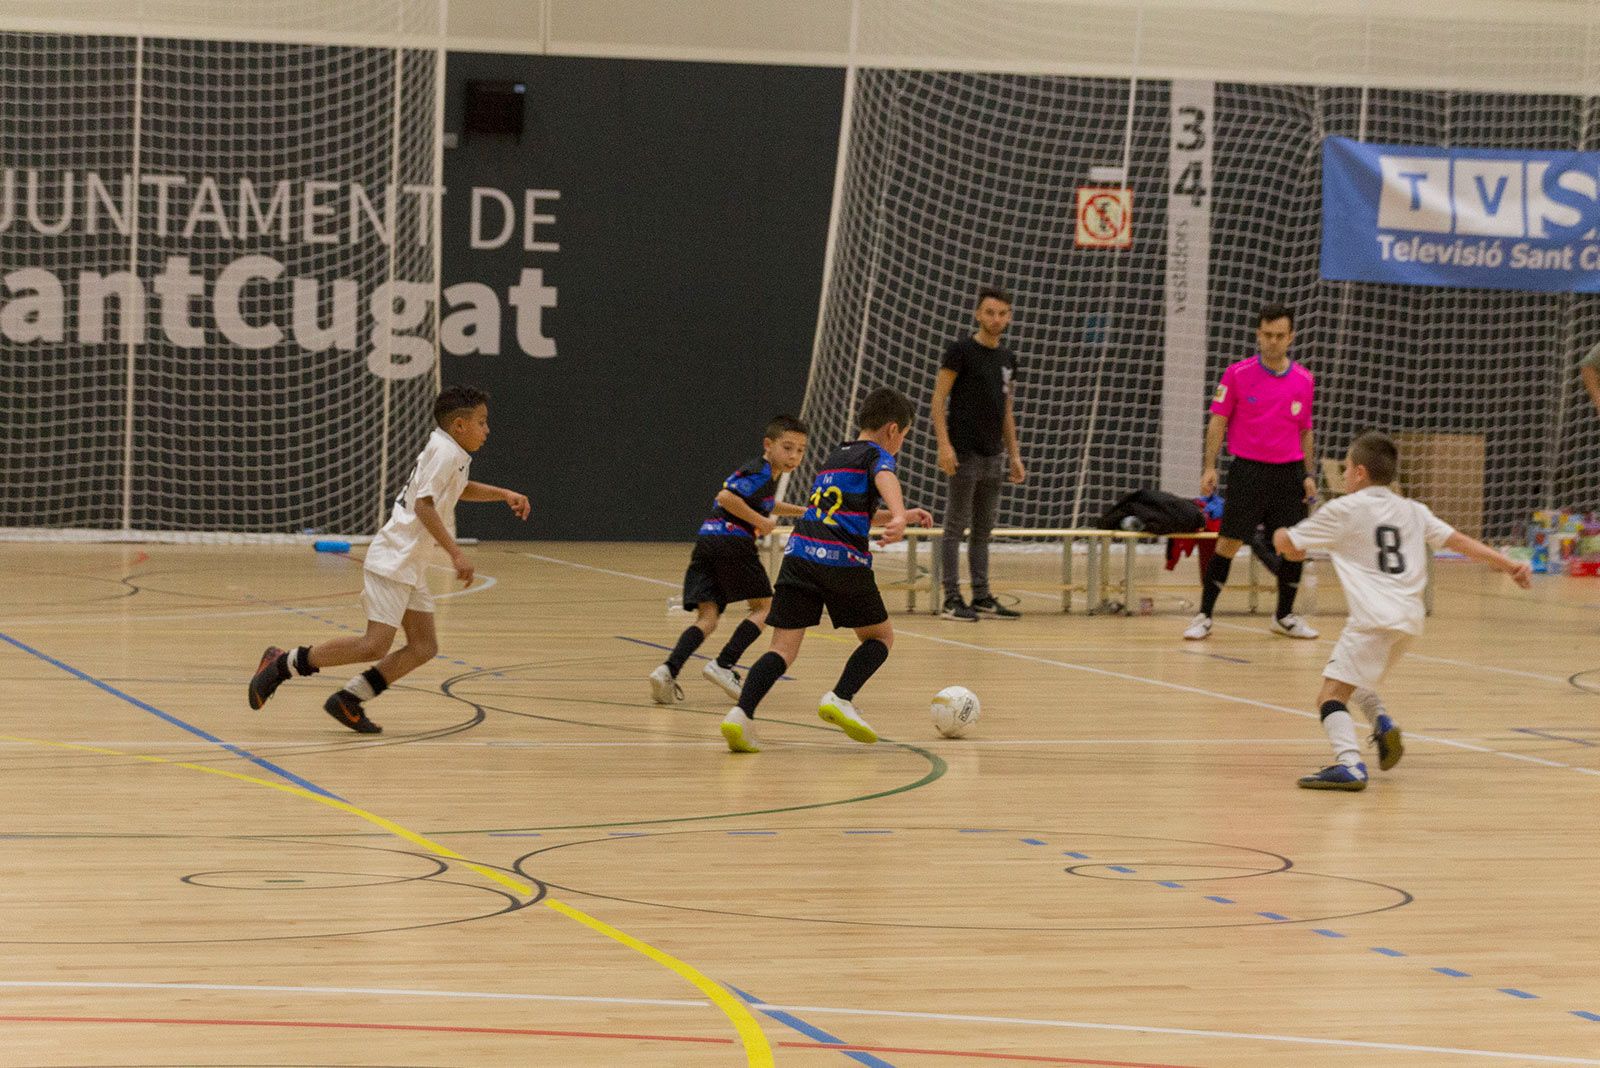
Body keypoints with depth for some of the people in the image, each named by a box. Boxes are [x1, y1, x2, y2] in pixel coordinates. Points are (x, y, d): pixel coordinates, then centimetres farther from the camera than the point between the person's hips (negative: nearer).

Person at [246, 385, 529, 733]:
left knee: (424, 647, 3)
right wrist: (456, 553, -26)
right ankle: (282, 664, -6)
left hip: (411, 566, 10)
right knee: (375, 645, -16)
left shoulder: (453, 454, 17)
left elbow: (459, 489, 40)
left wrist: (504, 494, 28)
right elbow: (424, 505, -23)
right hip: (394, 559, -10)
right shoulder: (445, 451, -13)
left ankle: (348, 700, 5)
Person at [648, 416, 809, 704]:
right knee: (763, 606, 7)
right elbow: (726, 497, -20)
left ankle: (668, 670, -21)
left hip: (707, 541, 8)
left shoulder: (765, 473, 27)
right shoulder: (760, 473, -5)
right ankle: (723, 665, -6)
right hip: (732, 541, -8)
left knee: (708, 615, 1)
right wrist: (760, 522, -12)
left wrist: (801, 511, 48)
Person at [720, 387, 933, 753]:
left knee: (784, 646, -1)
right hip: (843, 559, -5)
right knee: (880, 636, 15)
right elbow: (884, 479, -20)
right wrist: (898, 518, -38)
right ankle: (841, 698, -6)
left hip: (800, 554, 5)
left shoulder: (834, 457, 29)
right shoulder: (877, 455, 7)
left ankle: (741, 714, -23)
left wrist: (903, 515, 52)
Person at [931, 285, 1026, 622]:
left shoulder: (1007, 358, 14)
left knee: (984, 528, 10)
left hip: (993, 456, 7)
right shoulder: (960, 351, -6)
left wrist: (1014, 455, 16)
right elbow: (938, 399, -9)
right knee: (956, 525, -4)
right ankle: (952, 599, -2)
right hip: (965, 454, -7)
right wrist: (944, 444, -18)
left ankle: (982, 597, 14)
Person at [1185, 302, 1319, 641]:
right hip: (1247, 470, -3)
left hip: (1289, 473, 3)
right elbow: (1218, 421, -2)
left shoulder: (1304, 380, 6)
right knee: (1228, 543, -5)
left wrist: (1310, 474, 7)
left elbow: (1305, 431, 13)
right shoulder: (1237, 374, -3)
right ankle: (1204, 616, 4)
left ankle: (1285, 616, 20)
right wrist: (1210, 467, -8)